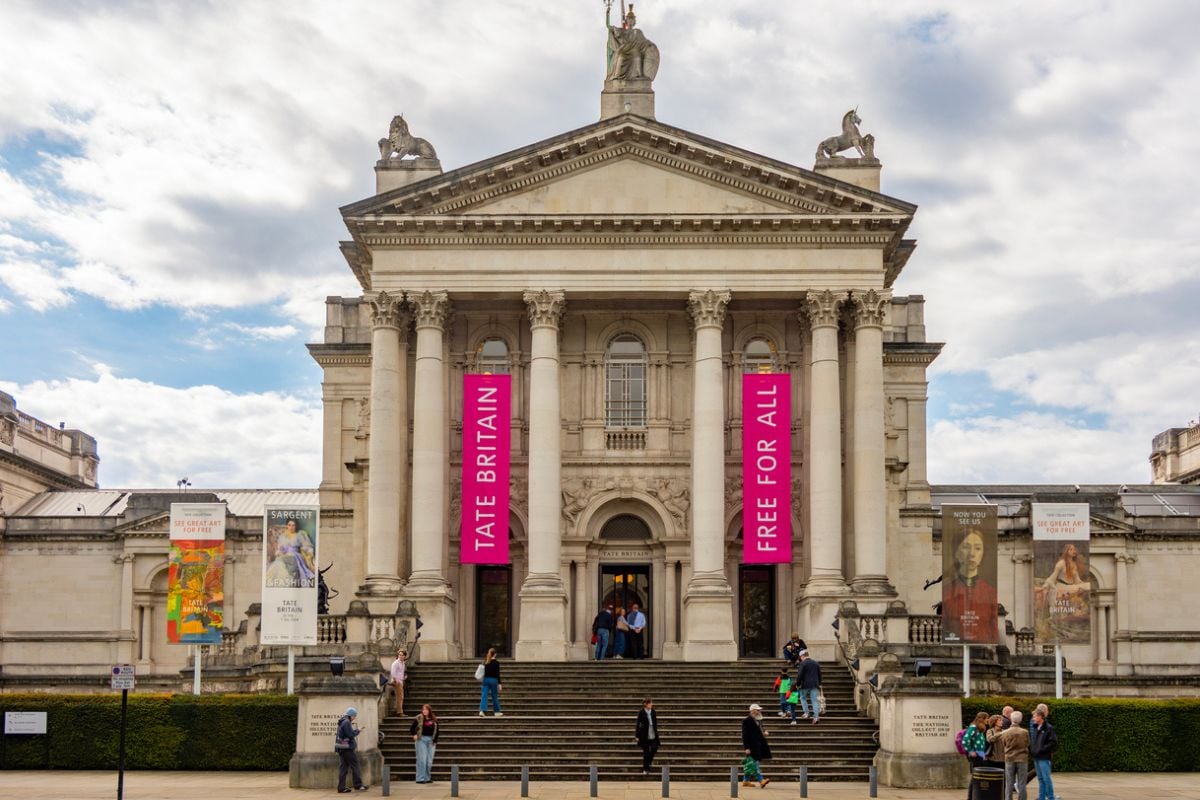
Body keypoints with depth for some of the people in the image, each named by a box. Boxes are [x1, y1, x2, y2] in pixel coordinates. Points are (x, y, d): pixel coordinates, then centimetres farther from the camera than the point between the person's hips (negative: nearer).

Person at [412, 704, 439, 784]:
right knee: (422, 759, -6)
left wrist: (435, 740, 6)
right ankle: (420, 778, -3)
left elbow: (437, 730, 13)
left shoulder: (434, 720, 7)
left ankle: (427, 778, 16)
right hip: (421, 739, -3)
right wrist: (414, 735, -13)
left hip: (431, 741, 3)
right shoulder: (419, 718, -1)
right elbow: (413, 727, 3)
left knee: (429, 761, 6)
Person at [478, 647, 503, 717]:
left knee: (484, 695, -3)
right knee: (494, 696, 10)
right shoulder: (496, 663, -8)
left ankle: (482, 711, -18)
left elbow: (483, 672, 10)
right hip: (493, 680, -3)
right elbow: (497, 674, -10)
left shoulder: (485, 662, 6)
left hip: (485, 679, 3)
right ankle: (496, 711, 21)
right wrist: (499, 684, -8)